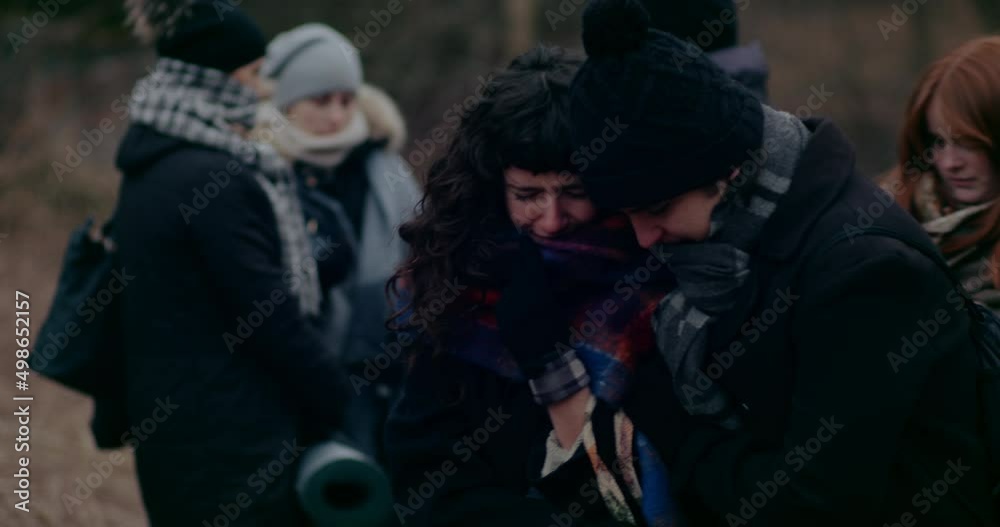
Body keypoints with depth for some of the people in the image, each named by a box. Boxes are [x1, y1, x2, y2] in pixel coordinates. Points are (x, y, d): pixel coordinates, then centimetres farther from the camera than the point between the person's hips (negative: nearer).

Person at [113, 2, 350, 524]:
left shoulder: (151, 170, 12)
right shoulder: (216, 182, -17)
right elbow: (274, 319, -16)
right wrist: (344, 408, -6)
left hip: (169, 422, 9)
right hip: (232, 442, -9)